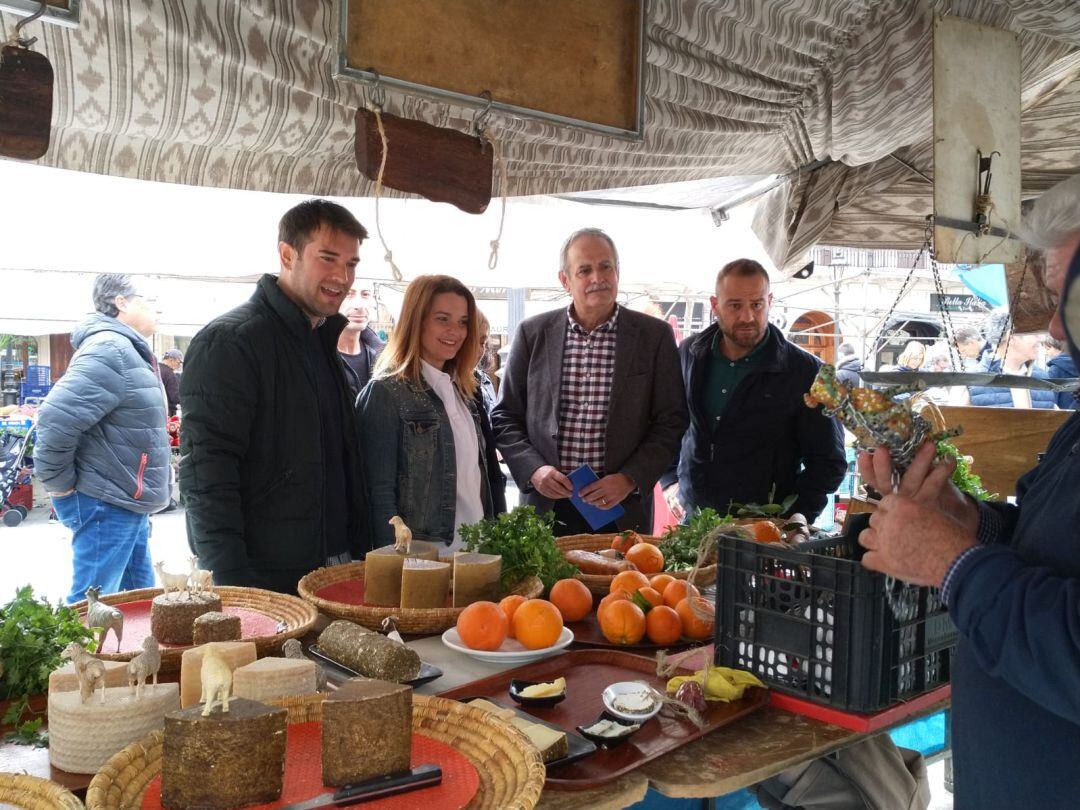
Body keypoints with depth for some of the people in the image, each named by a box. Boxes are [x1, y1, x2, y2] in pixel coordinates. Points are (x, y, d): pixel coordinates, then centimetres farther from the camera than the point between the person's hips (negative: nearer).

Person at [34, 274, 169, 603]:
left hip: (128, 505, 10)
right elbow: (57, 417, -28)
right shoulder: (110, 350, -19)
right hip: (106, 505, -10)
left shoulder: (129, 351, 15)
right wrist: (59, 485, -17)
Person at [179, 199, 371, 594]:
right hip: (263, 582, -7)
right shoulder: (229, 341, -12)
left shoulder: (322, 341, 14)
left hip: (332, 574, 8)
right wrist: (231, 584, -23)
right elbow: (206, 474, -18)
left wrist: (362, 553, 12)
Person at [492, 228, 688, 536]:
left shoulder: (655, 335, 0)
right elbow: (505, 416, 6)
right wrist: (533, 470, -9)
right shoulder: (532, 333, 3)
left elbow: (670, 422, 0)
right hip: (546, 506, 1)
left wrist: (630, 479, -12)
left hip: (623, 510, 0)